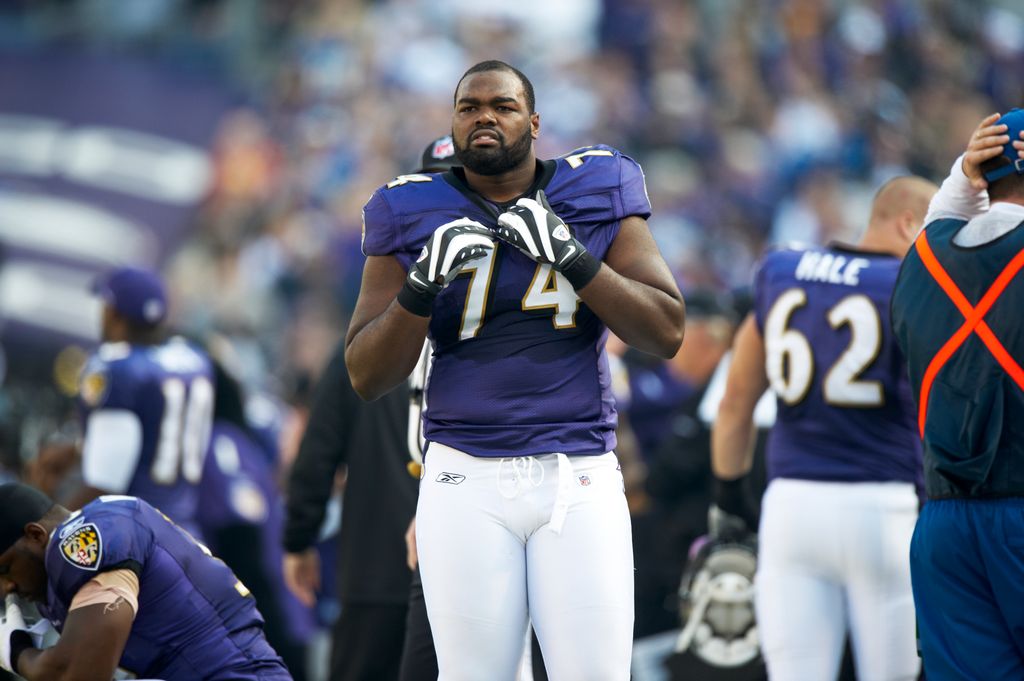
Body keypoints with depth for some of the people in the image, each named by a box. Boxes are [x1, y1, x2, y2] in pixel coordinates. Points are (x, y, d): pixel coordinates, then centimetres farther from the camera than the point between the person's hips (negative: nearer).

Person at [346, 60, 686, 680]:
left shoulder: (598, 193, 5)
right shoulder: (415, 215, 4)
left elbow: (667, 334, -2)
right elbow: (367, 379, 2)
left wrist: (572, 257, -13)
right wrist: (423, 283, -15)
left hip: (581, 481, 0)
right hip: (467, 482, 0)